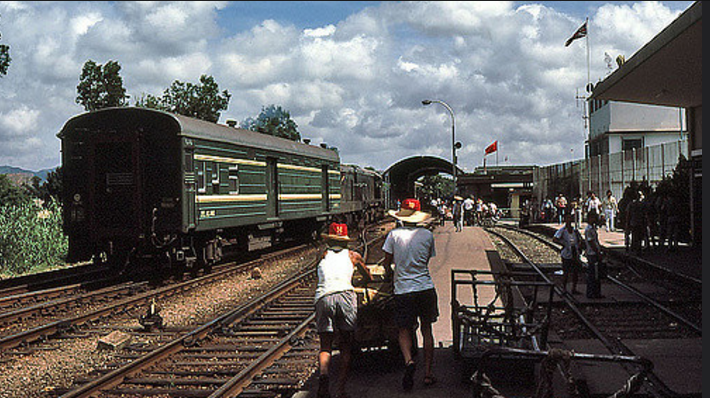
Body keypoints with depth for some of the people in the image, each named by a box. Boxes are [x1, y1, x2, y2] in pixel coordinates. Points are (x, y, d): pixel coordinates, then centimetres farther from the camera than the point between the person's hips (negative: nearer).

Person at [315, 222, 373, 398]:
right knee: (346, 346, 7)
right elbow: (369, 278, 39)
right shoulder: (353, 255, 23)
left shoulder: (324, 255, 23)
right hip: (345, 295, 0)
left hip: (323, 298, 1)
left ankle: (324, 374, -24)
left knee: (325, 346, 4)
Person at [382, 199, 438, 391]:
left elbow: (387, 262, 3)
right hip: (426, 287, 2)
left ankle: (408, 360, -19)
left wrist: (391, 274, 24)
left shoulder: (394, 234, -4)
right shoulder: (427, 235, 1)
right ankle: (428, 373, 14)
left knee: (404, 331, 9)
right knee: (426, 329, 14)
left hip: (403, 290, -1)